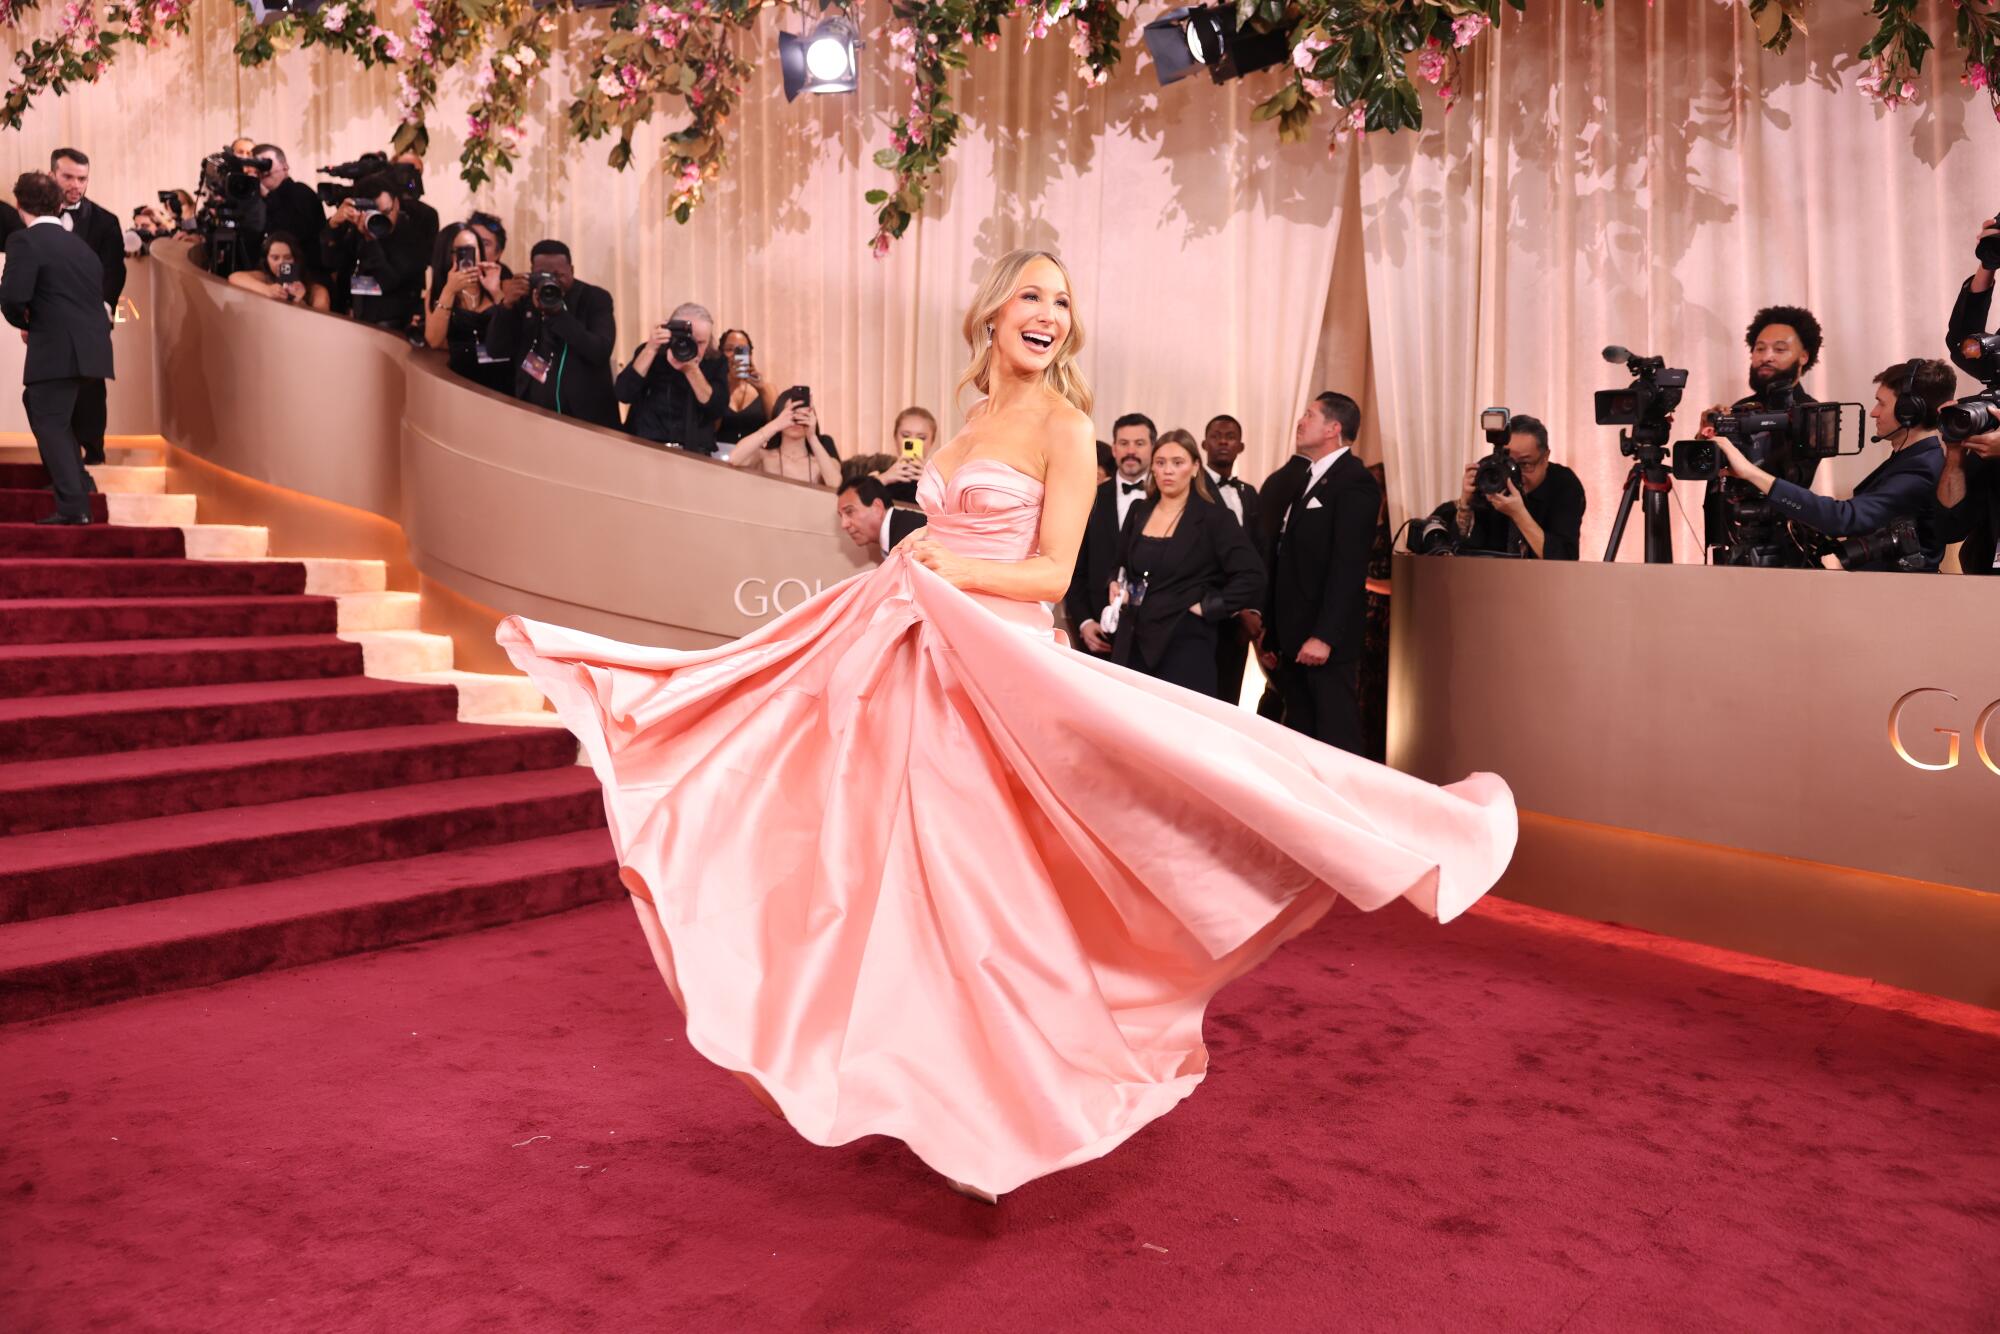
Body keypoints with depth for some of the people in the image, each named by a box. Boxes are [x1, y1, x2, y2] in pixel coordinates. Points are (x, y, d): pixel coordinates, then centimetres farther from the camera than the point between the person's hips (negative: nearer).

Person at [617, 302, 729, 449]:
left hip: (694, 452, -1)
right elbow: (624, 395, -9)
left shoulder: (716, 362, 4)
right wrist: (650, 350, -14)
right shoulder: (649, 352, 4)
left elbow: (718, 410, -9)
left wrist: (692, 370, -18)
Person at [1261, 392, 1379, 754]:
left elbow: (1349, 566, -17)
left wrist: (1324, 636, -22)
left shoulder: (1355, 481, -8)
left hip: (1326, 640, -8)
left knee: (1336, 744, -4)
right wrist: (1273, 633, 13)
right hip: (1294, 636, 8)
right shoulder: (1303, 479, 18)